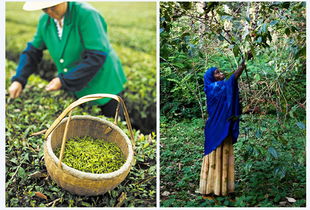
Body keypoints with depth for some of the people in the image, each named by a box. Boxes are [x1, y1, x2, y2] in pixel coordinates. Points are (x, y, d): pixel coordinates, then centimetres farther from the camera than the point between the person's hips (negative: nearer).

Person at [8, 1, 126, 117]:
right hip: (75, 89, 6)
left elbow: (97, 56, -28)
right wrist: (18, 80, -4)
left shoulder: (86, 14, -24)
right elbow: (33, 50, 9)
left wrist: (64, 80, -25)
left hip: (104, 86, -5)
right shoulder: (45, 21, -4)